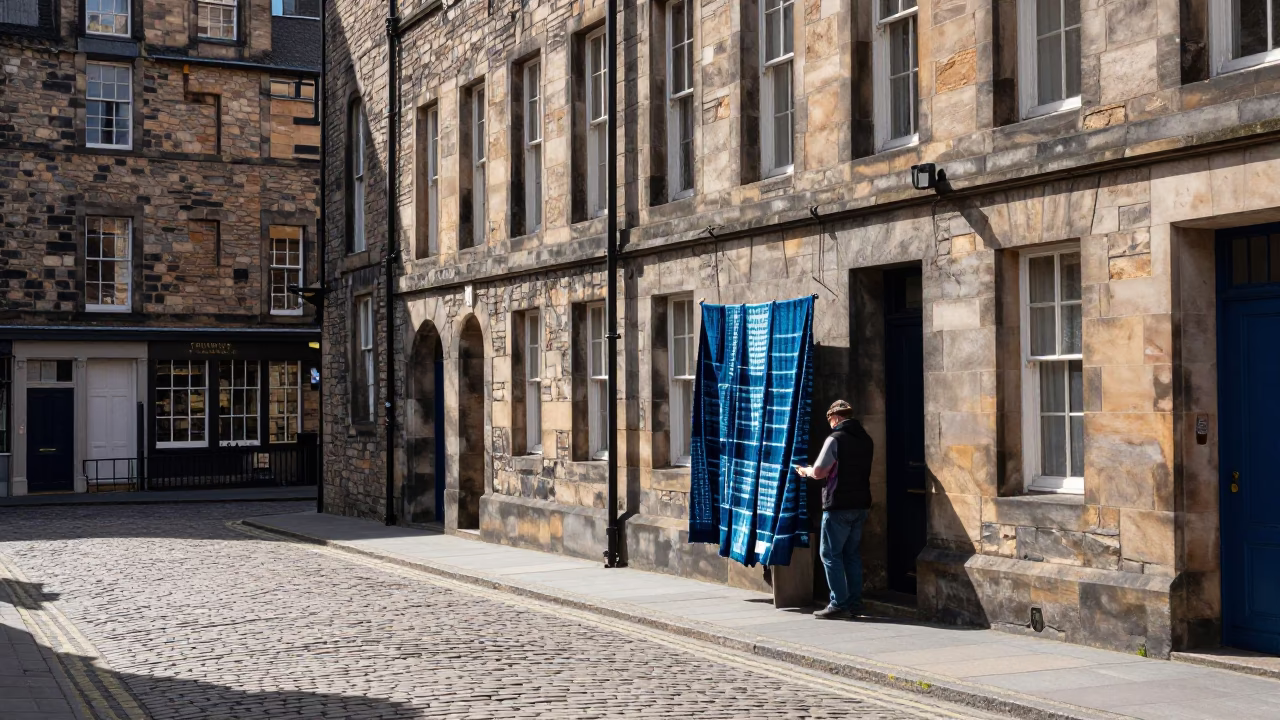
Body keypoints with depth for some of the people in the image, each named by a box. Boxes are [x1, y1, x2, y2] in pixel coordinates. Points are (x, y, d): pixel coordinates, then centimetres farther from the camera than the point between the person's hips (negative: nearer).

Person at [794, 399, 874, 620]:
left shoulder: (836, 438, -13)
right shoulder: (866, 440, 11)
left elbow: (819, 472, -16)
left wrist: (806, 471, 6)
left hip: (839, 506, -7)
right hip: (861, 504, 8)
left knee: (831, 554, -1)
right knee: (853, 555, 13)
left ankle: (839, 604, -4)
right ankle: (854, 603, 14)